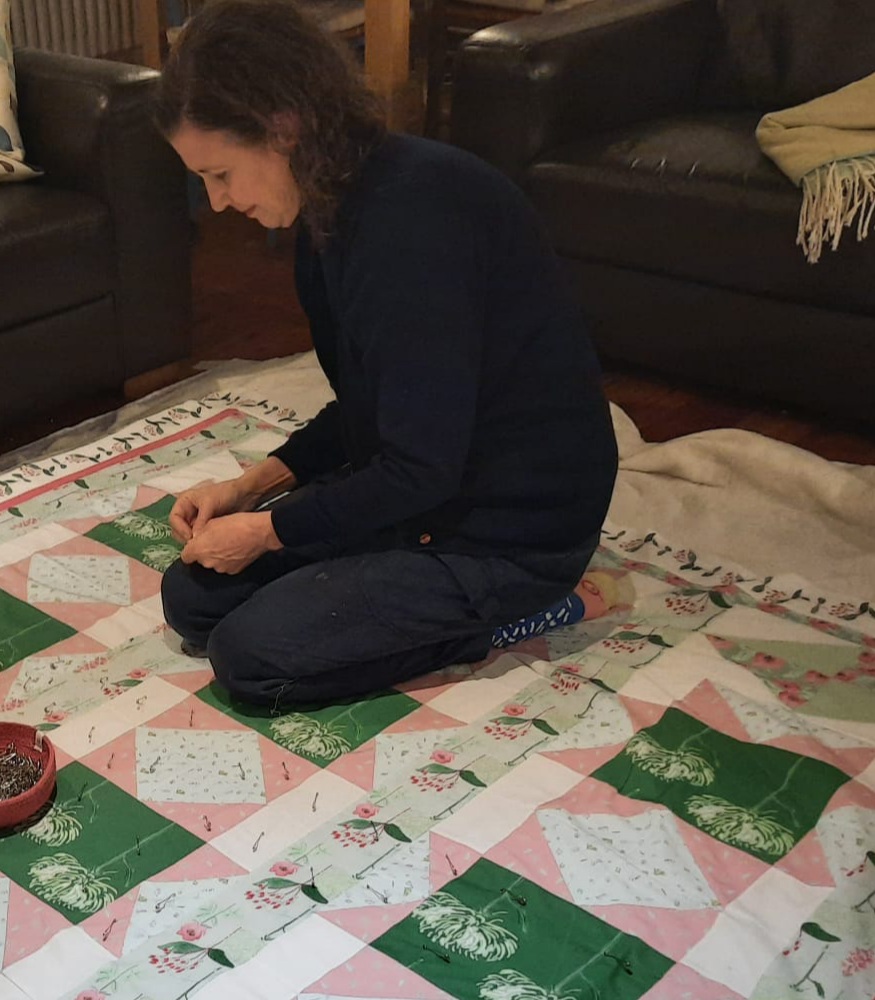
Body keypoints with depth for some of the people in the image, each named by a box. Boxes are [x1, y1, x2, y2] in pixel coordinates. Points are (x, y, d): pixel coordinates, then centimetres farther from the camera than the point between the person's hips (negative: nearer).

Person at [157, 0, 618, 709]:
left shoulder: (415, 217, -28)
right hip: (422, 482, 10)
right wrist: (252, 486, 0)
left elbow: (422, 469, -26)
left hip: (513, 527, -10)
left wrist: (264, 531, -14)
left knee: (250, 656, -13)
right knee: (192, 597, 7)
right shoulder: (337, 209, 2)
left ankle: (496, 617, 0)